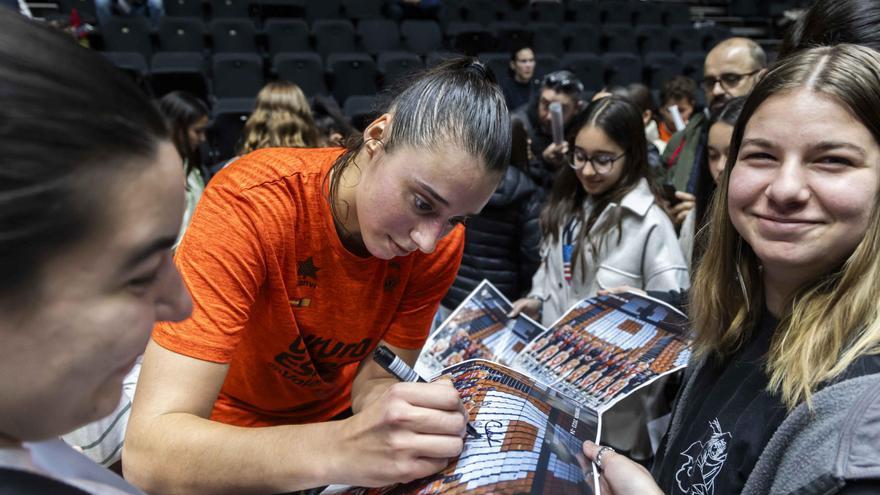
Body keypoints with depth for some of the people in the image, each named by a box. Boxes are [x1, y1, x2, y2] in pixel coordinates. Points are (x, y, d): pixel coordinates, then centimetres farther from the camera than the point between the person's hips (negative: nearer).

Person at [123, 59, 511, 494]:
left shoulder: (441, 239, -18)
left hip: (336, 416, 3)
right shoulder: (249, 206, -30)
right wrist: (343, 448, -47)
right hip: (227, 433, -3)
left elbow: (375, 374, -9)